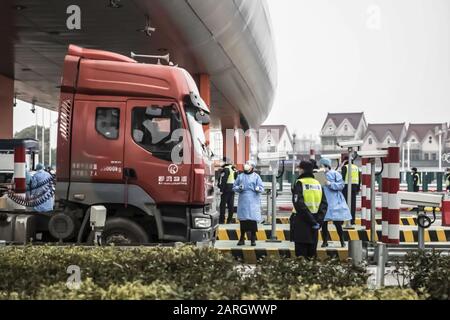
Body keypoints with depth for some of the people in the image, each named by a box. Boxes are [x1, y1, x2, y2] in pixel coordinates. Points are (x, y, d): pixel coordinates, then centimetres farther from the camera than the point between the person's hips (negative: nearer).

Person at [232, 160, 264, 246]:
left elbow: (262, 188, 1)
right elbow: (234, 187, 13)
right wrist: (239, 188, -9)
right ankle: (242, 238, 14)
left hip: (253, 201, -2)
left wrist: (258, 188, -22)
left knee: (253, 219, -6)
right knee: (242, 220, 4)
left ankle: (253, 239, 3)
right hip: (243, 201, 2)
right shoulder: (240, 176, 12)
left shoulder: (256, 176, 5)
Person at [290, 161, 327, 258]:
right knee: (311, 253, 12)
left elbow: (299, 204, -19)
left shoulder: (300, 183, -9)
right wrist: (318, 220, -4)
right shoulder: (318, 184, 9)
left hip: (301, 222, -5)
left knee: (301, 252, -3)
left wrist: (312, 221, -17)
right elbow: (324, 204, 3)